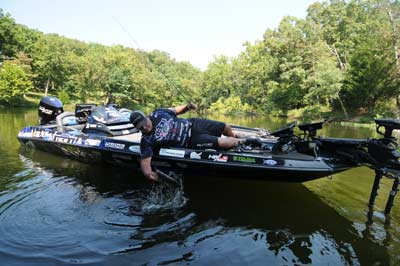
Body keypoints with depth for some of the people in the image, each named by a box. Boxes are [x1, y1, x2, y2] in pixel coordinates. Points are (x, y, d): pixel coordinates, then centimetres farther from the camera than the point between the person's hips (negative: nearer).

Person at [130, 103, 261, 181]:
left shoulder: (157, 113, -6)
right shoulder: (147, 141, -17)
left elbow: (175, 110, 8)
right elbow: (145, 161, -22)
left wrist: (186, 107, -10)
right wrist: (147, 172, -44)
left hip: (192, 124, 5)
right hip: (192, 141, -4)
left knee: (226, 127, 10)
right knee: (224, 142, -17)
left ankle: (236, 141, 46)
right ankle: (244, 141, 16)